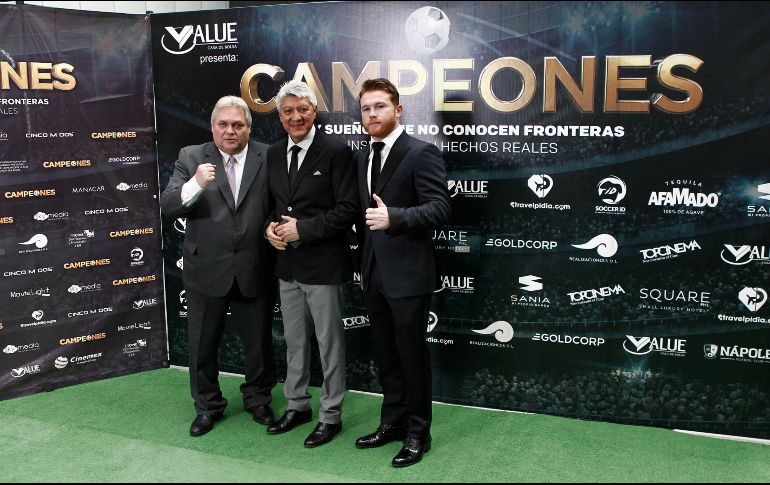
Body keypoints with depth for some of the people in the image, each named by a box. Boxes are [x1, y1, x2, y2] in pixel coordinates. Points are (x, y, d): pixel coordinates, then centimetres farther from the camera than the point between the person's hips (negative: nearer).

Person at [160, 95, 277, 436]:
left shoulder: (267, 159, 0)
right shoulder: (191, 158, 0)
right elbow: (168, 206, -9)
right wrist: (195, 184, -26)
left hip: (254, 271, 0)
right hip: (207, 270, 0)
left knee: (259, 342, 14)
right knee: (202, 344, 13)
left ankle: (258, 399, 36)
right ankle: (207, 406, 33)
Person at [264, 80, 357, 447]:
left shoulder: (336, 152, -11)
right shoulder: (273, 155, 9)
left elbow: (347, 209, -15)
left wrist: (302, 229, -19)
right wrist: (270, 227, -4)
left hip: (323, 264, -6)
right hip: (287, 264, 6)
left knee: (329, 342, 5)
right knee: (294, 341, 18)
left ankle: (330, 415, 19)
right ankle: (297, 405, 35)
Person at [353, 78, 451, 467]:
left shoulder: (421, 153, -11)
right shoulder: (362, 157, 12)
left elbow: (440, 208, -19)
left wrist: (393, 217, -31)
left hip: (408, 275, -7)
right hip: (374, 275, 7)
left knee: (412, 356, 5)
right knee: (385, 356, 17)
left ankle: (417, 432, 20)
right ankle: (392, 423, 32)